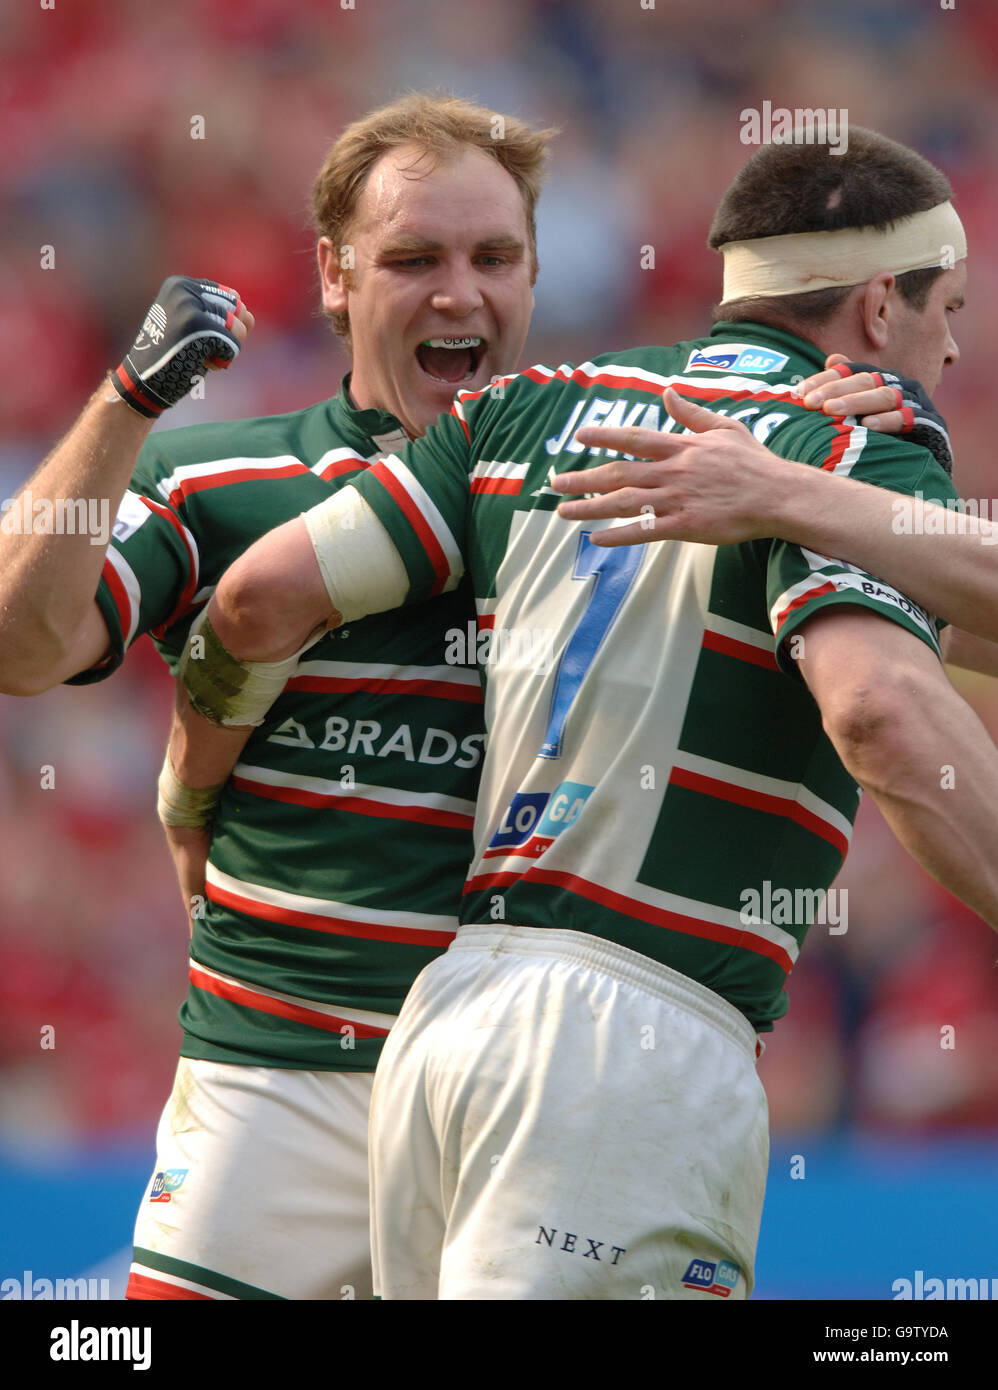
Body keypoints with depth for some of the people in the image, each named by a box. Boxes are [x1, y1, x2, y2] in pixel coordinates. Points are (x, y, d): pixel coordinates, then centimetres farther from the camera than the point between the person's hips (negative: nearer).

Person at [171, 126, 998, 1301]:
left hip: (442, 1014, 7)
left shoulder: (541, 410, 16)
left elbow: (265, 593, 12)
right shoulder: (862, 446, -3)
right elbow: (881, 708, -23)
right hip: (635, 1037, -7)